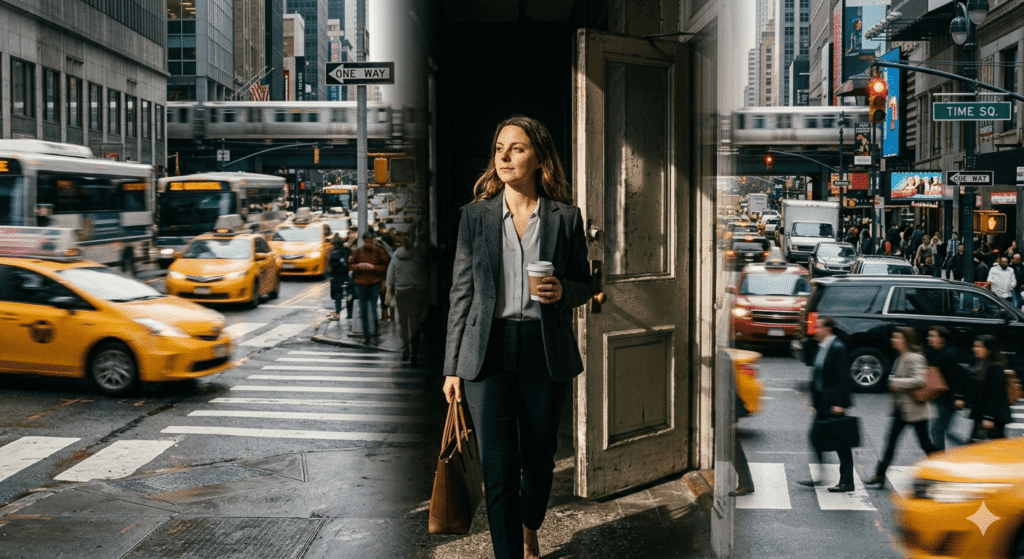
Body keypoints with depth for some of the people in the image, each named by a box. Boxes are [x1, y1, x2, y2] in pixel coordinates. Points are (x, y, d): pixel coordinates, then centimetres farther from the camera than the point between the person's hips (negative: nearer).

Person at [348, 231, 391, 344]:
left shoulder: (380, 252, 1)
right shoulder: (357, 252, 7)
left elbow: (386, 267, -1)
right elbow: (350, 265, 10)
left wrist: (373, 267, -14)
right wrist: (359, 266, -9)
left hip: (374, 285, -3)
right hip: (361, 285, 3)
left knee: (373, 311, -8)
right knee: (363, 313, 7)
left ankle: (375, 334, 6)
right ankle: (366, 336, 16)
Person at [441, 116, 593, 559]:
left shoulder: (565, 217, 2)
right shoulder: (475, 216, 3)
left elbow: (585, 285, 11)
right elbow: (461, 293, 4)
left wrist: (563, 291, -14)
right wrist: (453, 367, 2)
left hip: (545, 352, 1)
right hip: (488, 352, -1)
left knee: (539, 460, 14)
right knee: (499, 469, -4)